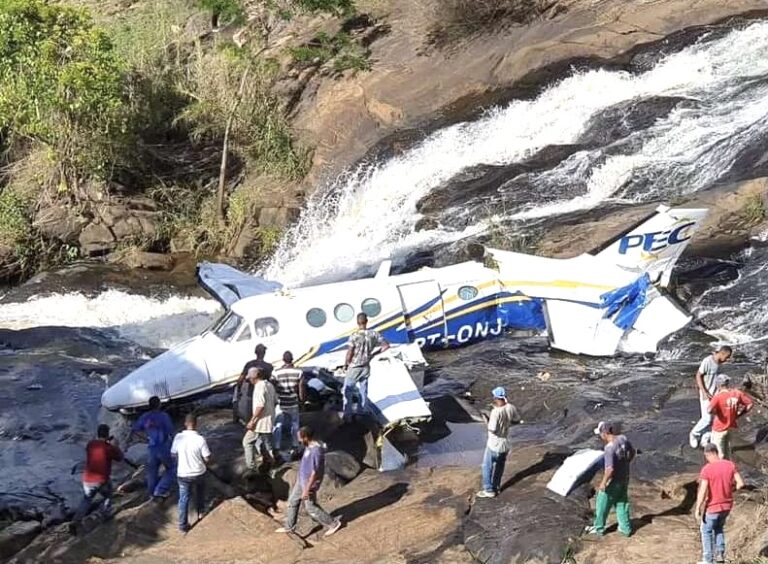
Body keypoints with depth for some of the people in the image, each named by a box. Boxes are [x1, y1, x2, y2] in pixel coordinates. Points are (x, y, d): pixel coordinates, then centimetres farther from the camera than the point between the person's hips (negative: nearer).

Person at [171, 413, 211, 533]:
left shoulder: (178, 437, -13)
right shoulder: (200, 439, -20)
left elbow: (173, 454, 1)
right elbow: (207, 459, -14)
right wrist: (205, 464, 9)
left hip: (182, 474, 1)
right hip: (199, 473, -1)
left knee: (183, 499, 13)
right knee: (199, 494, 28)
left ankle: (183, 525, 16)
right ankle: (201, 513, 45)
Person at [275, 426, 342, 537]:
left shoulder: (316, 451, -32)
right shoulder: (311, 445, -2)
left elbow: (315, 473, -28)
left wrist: (306, 490, -23)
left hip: (309, 483, -9)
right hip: (301, 480, 9)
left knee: (311, 507, 6)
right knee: (292, 501, 17)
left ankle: (333, 524, 21)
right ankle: (289, 527, 33)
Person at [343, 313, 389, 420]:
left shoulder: (354, 336, -22)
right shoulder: (374, 334, -8)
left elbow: (349, 354, -19)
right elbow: (386, 345, 0)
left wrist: (345, 365, -1)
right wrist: (374, 354, 7)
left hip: (354, 368, -4)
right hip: (366, 368, 4)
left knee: (348, 391, 10)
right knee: (363, 392, 19)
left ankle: (347, 415, 13)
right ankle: (362, 414, 30)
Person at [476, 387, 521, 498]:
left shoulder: (496, 412, -28)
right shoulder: (511, 408, -8)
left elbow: (492, 430, -25)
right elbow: (517, 420, 9)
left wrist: (488, 421, -9)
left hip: (494, 444, -6)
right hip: (505, 443, 6)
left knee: (487, 467, 10)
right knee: (499, 467, 22)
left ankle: (489, 490, 14)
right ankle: (496, 487, 34)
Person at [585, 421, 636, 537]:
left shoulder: (609, 448, -31)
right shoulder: (623, 439, -8)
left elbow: (610, 469, -31)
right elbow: (633, 452, 9)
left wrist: (603, 483, -18)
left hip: (613, 481, -7)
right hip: (624, 478, 7)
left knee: (602, 504, 13)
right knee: (622, 504, 21)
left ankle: (599, 528, 28)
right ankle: (625, 528, 30)